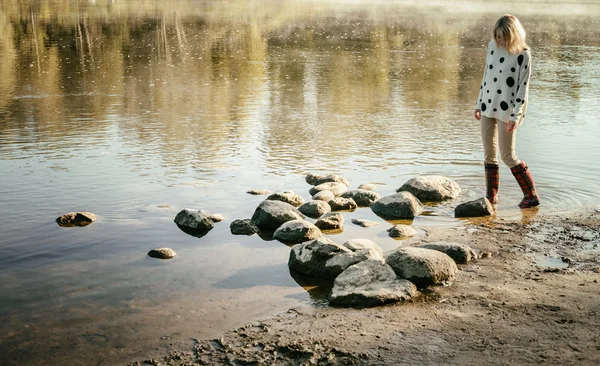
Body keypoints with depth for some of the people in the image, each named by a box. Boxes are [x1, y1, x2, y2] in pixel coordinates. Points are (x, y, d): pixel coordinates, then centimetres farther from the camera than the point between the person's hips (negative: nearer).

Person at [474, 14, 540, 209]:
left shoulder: (522, 53, -12)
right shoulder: (492, 46, 5)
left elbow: (523, 86, -12)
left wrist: (516, 116, -16)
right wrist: (479, 103, 13)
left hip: (507, 109, -6)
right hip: (488, 106, 6)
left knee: (507, 155, -5)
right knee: (489, 154, 8)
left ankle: (531, 195, 9)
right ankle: (491, 195, 20)